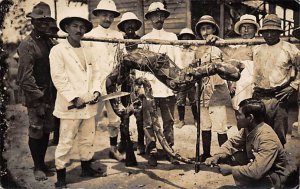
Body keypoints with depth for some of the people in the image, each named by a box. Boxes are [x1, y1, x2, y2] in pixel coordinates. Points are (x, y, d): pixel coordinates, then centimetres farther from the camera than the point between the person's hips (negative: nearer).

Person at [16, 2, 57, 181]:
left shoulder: (49, 42, 11)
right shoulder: (27, 44, -9)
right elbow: (26, 76, -14)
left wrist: (53, 94, 8)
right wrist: (39, 96, -14)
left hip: (50, 95, 6)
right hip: (36, 97, -6)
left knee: (47, 131, 13)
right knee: (36, 132, 2)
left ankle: (42, 162, 28)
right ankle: (37, 167, 17)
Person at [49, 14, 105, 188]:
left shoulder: (88, 50, 14)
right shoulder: (58, 50, -5)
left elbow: (96, 72, 13)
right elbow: (58, 78, -12)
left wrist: (96, 91, -4)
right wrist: (74, 99, -18)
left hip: (89, 104, 6)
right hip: (70, 105, -6)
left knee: (88, 139, 15)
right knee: (66, 141, -1)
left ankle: (86, 168, 31)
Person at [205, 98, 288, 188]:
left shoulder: (267, 138, -33)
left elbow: (256, 171, -37)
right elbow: (232, 142, 1)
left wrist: (231, 170, -26)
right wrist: (217, 156, -17)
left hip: (273, 178, -8)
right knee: (228, 155, -5)